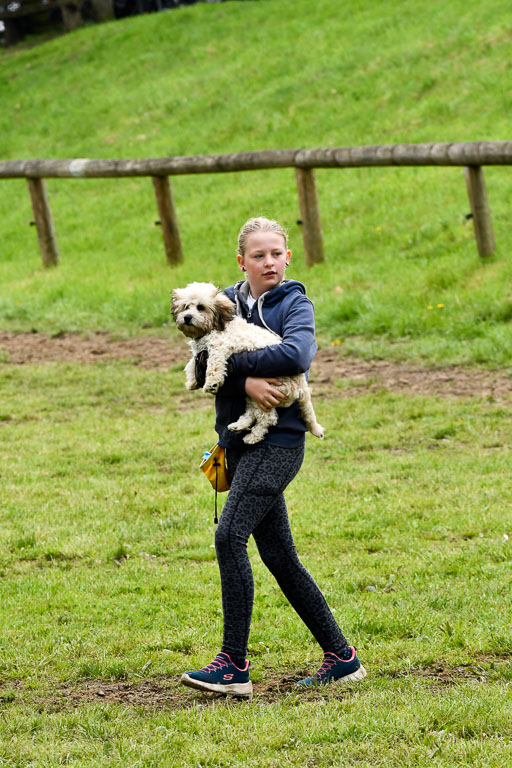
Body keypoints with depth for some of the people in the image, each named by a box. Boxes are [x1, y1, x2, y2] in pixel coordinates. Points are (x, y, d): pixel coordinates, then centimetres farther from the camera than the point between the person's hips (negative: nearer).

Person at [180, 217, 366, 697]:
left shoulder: (294, 303, -3)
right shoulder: (228, 301, 11)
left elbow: (296, 355, -23)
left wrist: (233, 360, -17)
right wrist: (246, 381, -20)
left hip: (277, 440, -7)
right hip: (240, 440, 7)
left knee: (230, 535, -19)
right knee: (279, 557, 8)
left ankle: (234, 664, -18)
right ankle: (341, 657, 16)